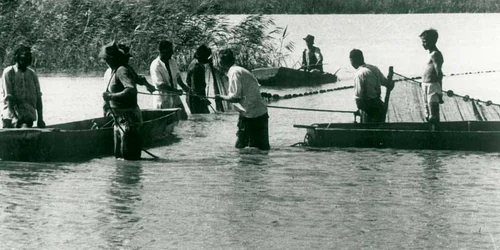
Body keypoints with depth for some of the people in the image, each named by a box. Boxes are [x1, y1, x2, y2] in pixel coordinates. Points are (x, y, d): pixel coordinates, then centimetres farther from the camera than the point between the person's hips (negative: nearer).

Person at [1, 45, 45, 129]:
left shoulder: (32, 74, 9)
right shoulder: (9, 72, -3)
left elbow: (38, 98, 9)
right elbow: (8, 97, -10)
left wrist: (40, 119, 1)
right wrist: (14, 117, -21)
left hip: (28, 115, 2)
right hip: (11, 113, -2)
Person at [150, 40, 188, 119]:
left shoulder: (172, 61, 2)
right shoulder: (155, 66, -20)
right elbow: (160, 85, -26)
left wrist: (183, 86, 3)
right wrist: (176, 91, -29)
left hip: (175, 98, 7)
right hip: (163, 100, -7)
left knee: (184, 117, 8)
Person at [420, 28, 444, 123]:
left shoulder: (435, 54, -12)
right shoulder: (432, 54, 17)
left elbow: (439, 74, -18)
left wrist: (439, 92, -21)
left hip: (432, 86, -10)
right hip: (427, 86, 10)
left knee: (433, 117, -11)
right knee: (428, 116, 15)